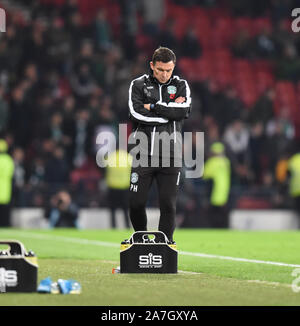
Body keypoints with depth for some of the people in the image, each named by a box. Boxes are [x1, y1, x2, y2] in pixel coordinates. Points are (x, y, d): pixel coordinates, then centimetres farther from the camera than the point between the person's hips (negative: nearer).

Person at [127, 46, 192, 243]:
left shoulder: (181, 85, 10)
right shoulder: (138, 85, 6)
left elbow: (184, 110, -9)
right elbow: (137, 114, -10)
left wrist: (153, 107, -7)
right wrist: (170, 111, -8)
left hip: (170, 158, 0)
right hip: (143, 154, 0)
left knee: (168, 205, -4)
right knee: (136, 203, -2)